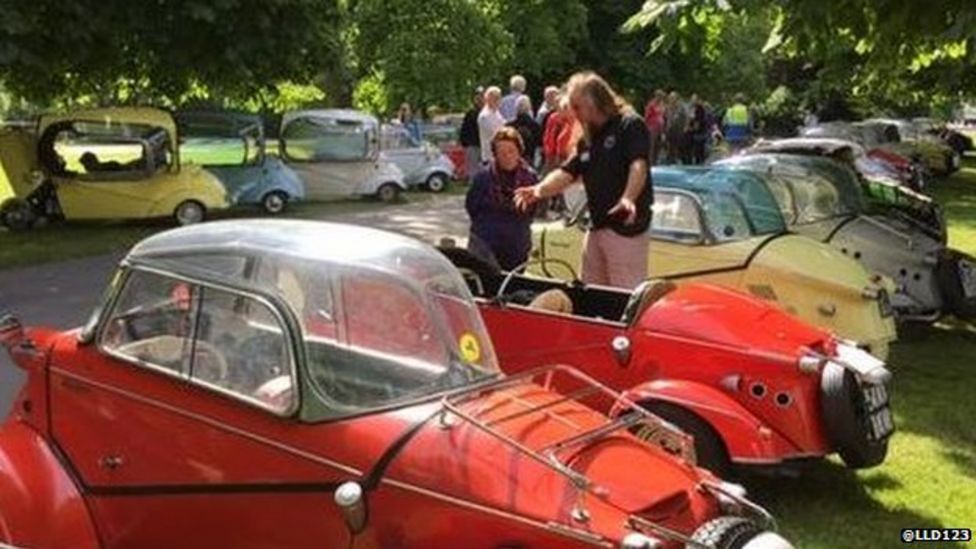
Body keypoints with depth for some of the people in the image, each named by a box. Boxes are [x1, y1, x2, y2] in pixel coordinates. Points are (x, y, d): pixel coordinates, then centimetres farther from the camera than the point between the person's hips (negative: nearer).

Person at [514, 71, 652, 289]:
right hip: (597, 226, 9)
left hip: (627, 225, -9)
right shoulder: (587, 140, 18)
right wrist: (539, 190, -7)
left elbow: (638, 165, -21)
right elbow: (567, 173, 12)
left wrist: (628, 198, -39)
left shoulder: (630, 125, -7)